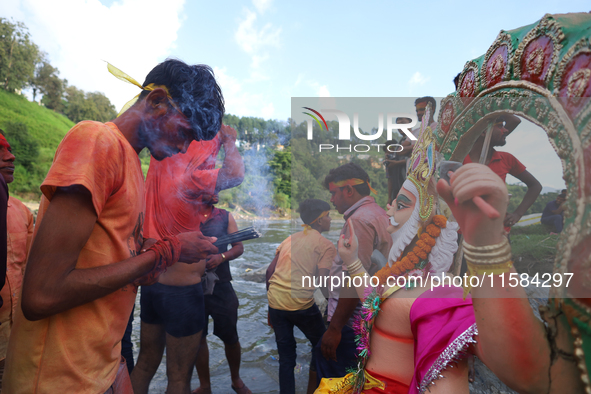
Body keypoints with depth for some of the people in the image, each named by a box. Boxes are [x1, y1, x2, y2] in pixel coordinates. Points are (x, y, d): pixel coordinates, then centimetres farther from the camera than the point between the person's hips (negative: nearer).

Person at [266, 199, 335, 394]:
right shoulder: (326, 245, -3)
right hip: (301, 305, -5)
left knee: (286, 357, 17)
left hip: (275, 303, 5)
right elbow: (322, 282, -13)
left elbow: (270, 271, 11)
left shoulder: (290, 239, 14)